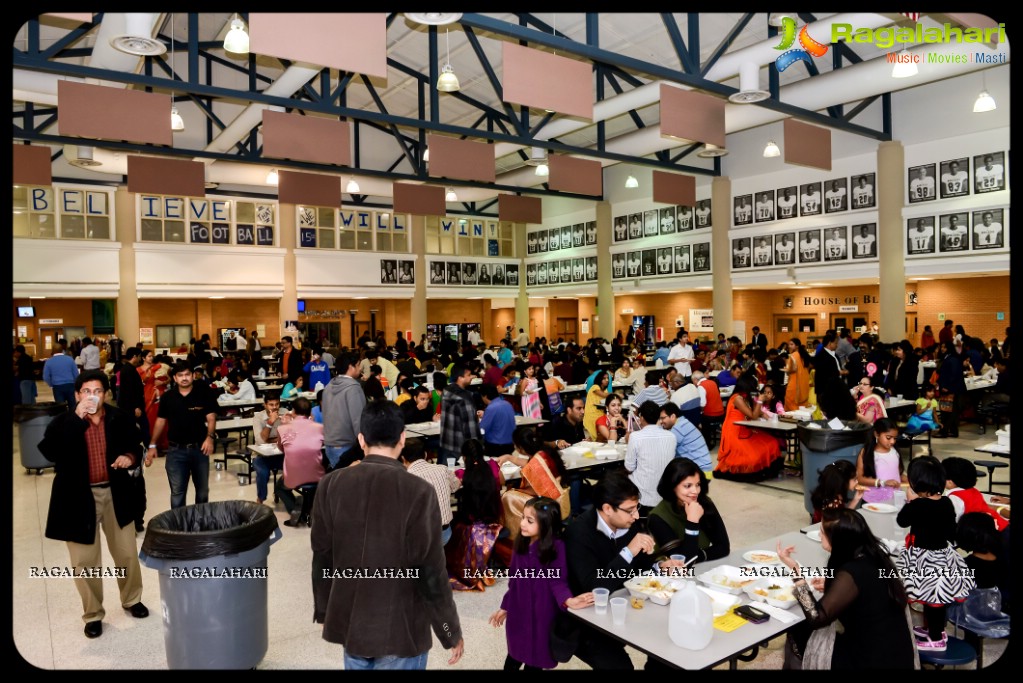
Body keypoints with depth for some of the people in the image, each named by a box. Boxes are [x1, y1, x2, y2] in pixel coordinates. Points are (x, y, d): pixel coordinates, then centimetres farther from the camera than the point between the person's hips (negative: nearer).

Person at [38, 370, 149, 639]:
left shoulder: (120, 418, 0)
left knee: (127, 553, 13)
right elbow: (49, 451, -24)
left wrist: (130, 457, -11)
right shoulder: (62, 421, -6)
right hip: (79, 498, -2)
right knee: (85, 561, 7)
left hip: (115, 494, 2)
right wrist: (76, 418, -27)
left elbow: (135, 445, 12)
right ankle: (93, 614, 25)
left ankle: (132, 599, 35)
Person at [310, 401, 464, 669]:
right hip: (400, 629, -4)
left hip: (349, 622, 4)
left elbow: (321, 557, 2)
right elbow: (431, 572, -17)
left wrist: (323, 609, 18)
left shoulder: (331, 485, -8)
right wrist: (451, 632, -3)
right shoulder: (418, 492, -21)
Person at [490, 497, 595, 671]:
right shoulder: (521, 544, -2)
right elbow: (514, 579, 7)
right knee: (514, 656, 16)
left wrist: (568, 600, -39)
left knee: (535, 659, 11)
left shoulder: (556, 547, -18)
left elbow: (557, 580, -19)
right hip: (518, 611, 4)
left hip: (542, 614, -4)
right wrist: (504, 607, 14)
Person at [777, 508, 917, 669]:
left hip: (876, 661, -7)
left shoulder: (852, 573, -26)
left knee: (798, 638, 6)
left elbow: (816, 618, -23)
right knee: (801, 632, 15)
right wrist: (832, 585, 9)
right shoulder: (872, 555, -3)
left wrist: (794, 569, -23)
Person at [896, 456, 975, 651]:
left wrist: (910, 501, 5)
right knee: (938, 597, 20)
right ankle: (936, 630, 35)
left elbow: (901, 521, -5)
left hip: (924, 559, -7)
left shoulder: (917, 505, -23)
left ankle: (936, 639, 16)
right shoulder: (947, 502, -2)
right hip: (944, 555, 7)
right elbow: (952, 534, 7)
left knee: (931, 599, 5)